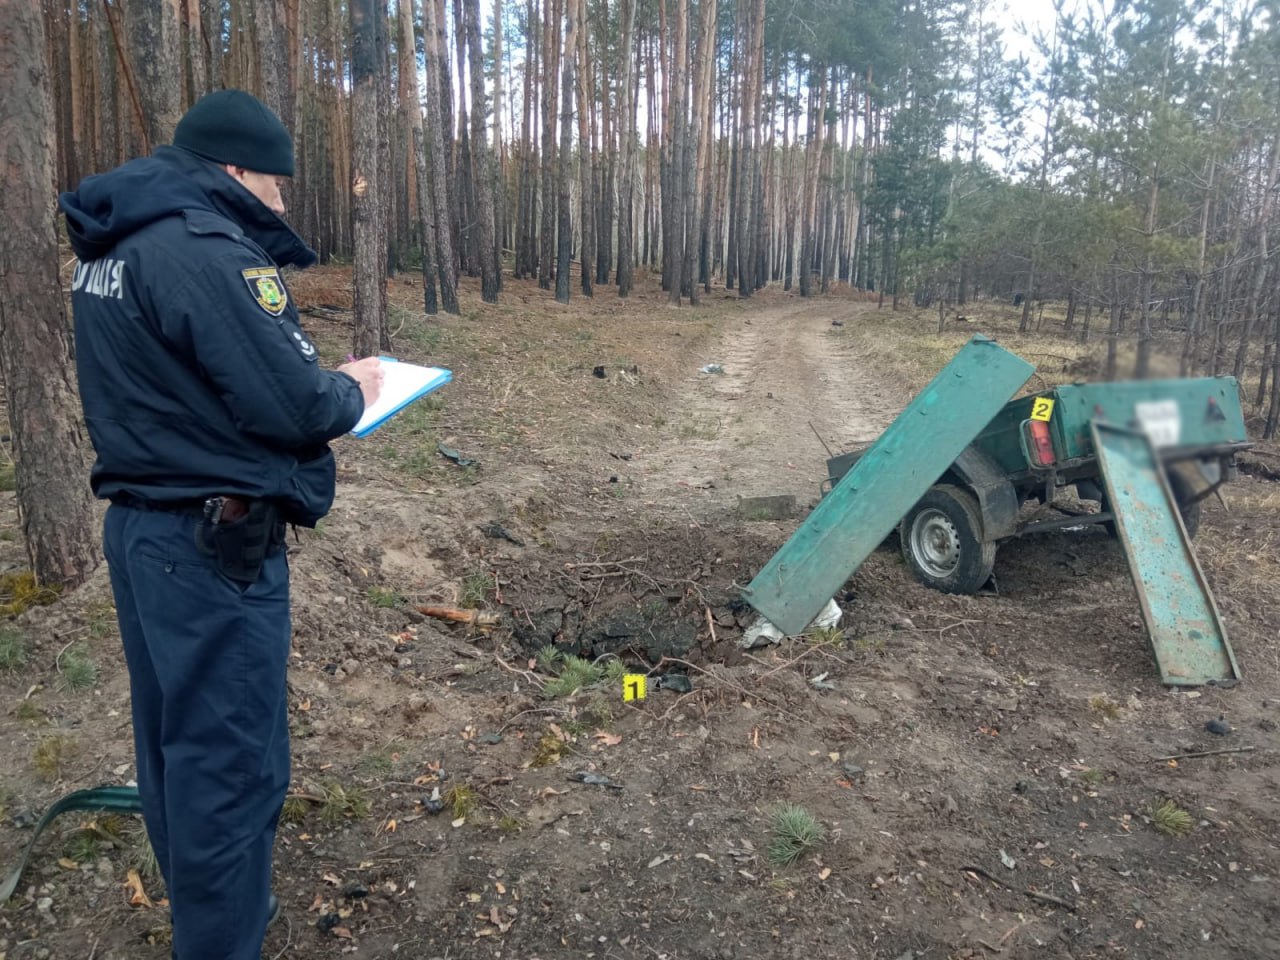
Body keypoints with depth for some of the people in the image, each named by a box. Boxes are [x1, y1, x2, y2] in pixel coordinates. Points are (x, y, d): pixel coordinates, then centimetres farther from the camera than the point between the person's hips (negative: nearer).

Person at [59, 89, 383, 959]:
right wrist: (354, 389, -2)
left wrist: (310, 396, 9)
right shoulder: (205, 251, -19)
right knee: (231, 760, 2)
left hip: (143, 526, 10)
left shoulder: (115, 247, 12)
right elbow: (296, 405, -22)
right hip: (216, 546, -10)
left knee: (177, 740, 21)